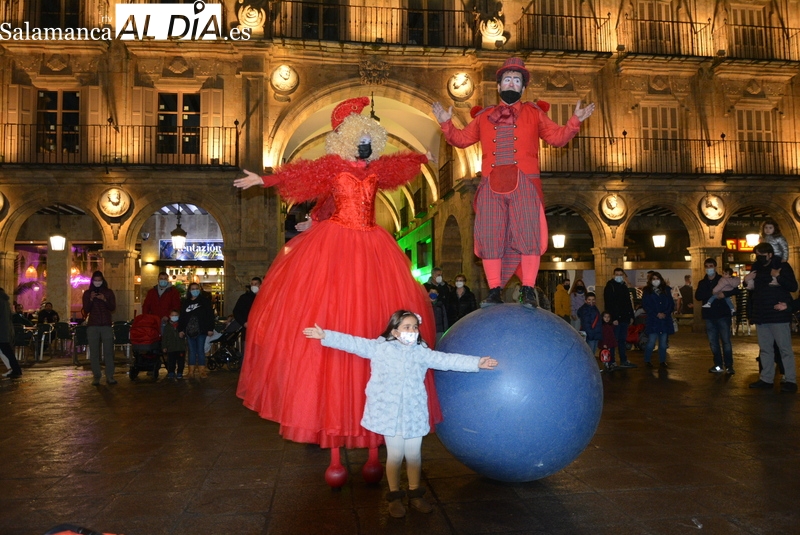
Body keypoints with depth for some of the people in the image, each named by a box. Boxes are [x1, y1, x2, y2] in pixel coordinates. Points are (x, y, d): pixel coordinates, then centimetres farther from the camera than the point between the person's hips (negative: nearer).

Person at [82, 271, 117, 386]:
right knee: (94, 352, -2)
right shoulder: (87, 293, 10)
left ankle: (109, 376, -4)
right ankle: (96, 377, 2)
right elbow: (86, 310, 3)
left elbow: (113, 308, 2)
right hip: (92, 326, 0)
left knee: (108, 351, -6)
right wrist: (91, 299, -13)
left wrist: (105, 300, -14)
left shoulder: (109, 292, 10)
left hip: (107, 325, 0)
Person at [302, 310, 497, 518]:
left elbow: (447, 360, -3)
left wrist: (476, 363, -10)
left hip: (414, 412, 2)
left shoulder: (422, 352, 1)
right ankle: (394, 497, 25)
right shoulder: (380, 347, -4)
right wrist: (325, 336, -13)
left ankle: (415, 494, 31)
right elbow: (353, 343, -7)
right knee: (395, 455, 6)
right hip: (389, 411, -2)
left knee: (414, 454, 12)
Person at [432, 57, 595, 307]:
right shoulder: (484, 116, 22)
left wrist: (575, 121, 1)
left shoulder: (534, 113, 19)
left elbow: (557, 137, 16)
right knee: (490, 236, -3)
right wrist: (446, 123, 9)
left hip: (524, 184, -1)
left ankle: (528, 290, 0)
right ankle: (494, 291, 4)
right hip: (492, 185, 2)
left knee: (528, 235, -7)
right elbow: (462, 139, 24)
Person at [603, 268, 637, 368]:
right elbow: (608, 303, -15)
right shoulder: (610, 286, -8)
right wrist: (613, 318, -20)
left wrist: (631, 316, 13)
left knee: (623, 340, 13)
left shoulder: (624, 287, 16)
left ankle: (623, 361, 20)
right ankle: (611, 362, 2)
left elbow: (629, 302, 21)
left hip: (624, 318, 7)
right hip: (615, 318, -7)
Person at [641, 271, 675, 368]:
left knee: (663, 342, 5)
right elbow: (645, 306, -2)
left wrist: (665, 313, -8)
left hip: (665, 320, 3)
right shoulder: (647, 291, 4)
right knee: (651, 342, -8)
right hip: (652, 321, -3)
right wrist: (657, 314, -12)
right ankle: (647, 361, 5)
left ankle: (662, 361, 17)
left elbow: (671, 304, 8)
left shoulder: (666, 290, 11)